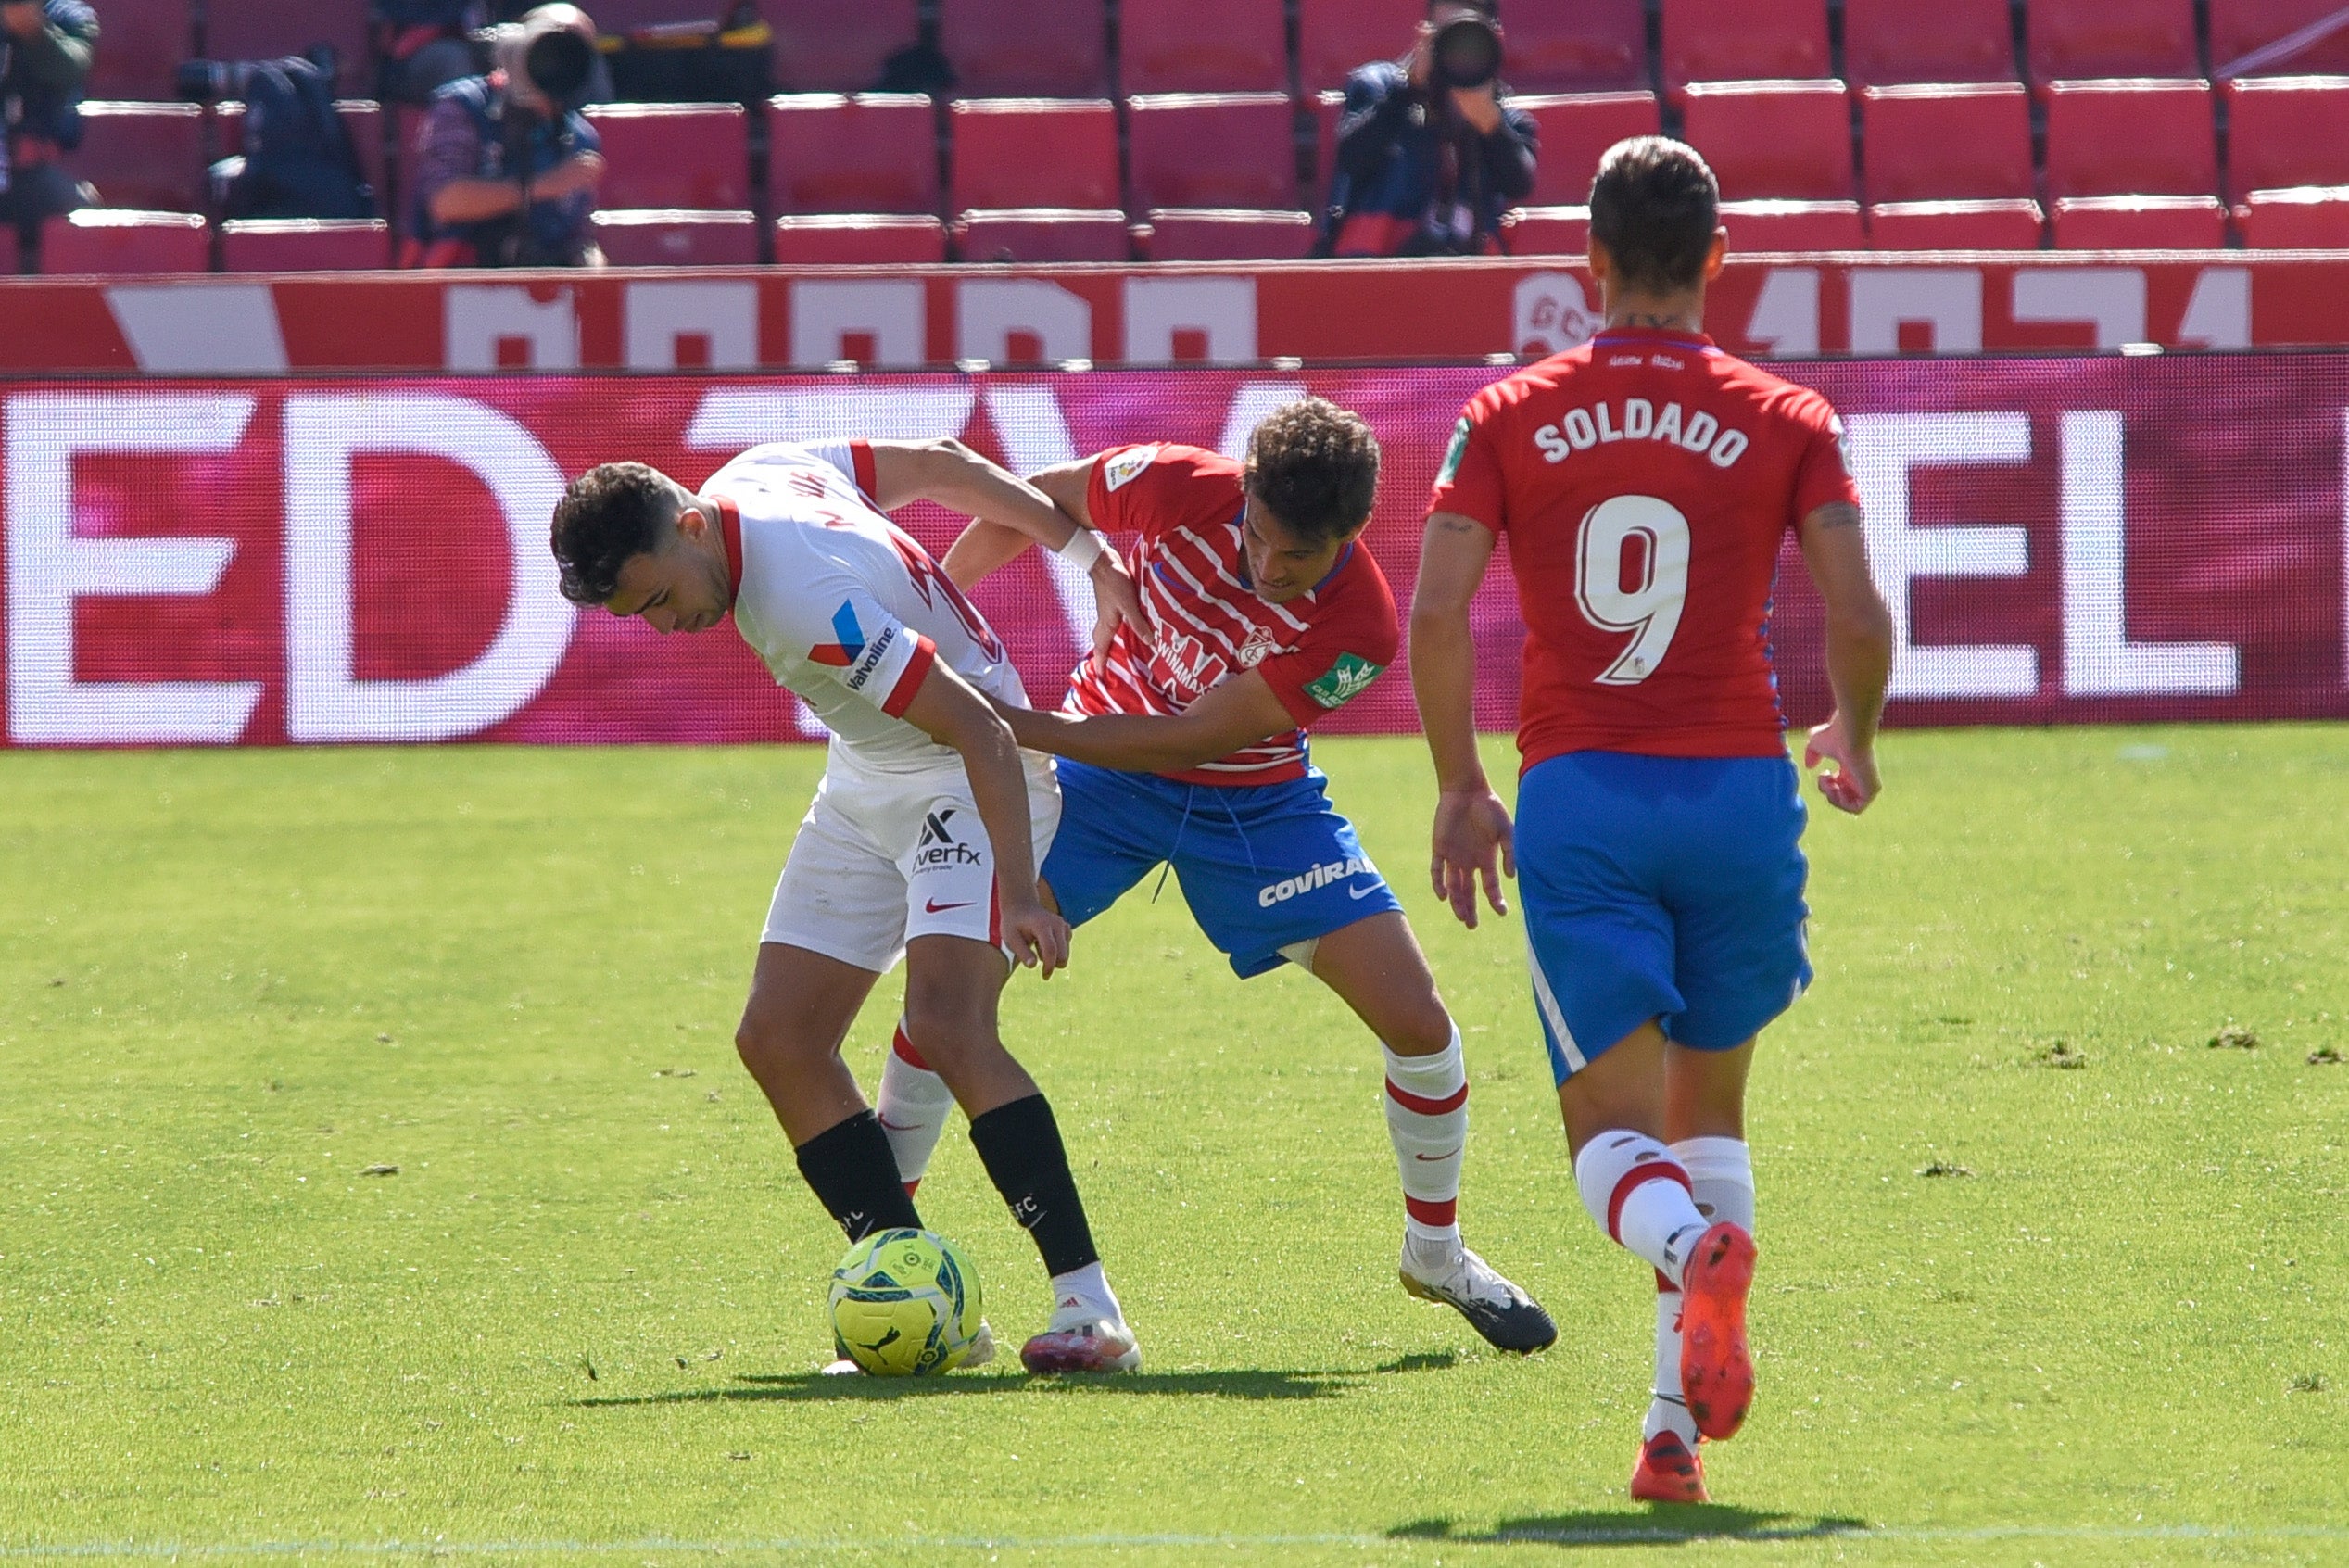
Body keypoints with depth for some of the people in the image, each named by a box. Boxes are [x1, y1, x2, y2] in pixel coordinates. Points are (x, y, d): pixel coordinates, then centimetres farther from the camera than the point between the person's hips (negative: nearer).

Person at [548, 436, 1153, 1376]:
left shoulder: (804, 602, -32)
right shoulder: (752, 475, -5)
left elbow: (981, 730, -32)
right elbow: (944, 467, 5)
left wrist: (1018, 893, -34)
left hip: (971, 784, -10)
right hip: (867, 788, 10)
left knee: (947, 1023, -28)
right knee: (777, 1039, -1)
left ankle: (1089, 1306, -27)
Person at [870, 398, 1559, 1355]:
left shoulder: (1356, 630, -30)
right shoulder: (1181, 488, -26)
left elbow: (1189, 739, -29)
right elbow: (1037, 502, -4)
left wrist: (1018, 726, -31)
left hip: (1255, 800, -1)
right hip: (1105, 767, 1)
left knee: (1417, 1020, -9)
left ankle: (1435, 1254, 18)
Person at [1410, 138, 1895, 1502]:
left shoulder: (1511, 417, 4)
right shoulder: (1786, 420, 3)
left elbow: (1435, 614, -4)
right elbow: (1859, 618, -5)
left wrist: (1461, 789, 8)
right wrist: (1854, 741, 16)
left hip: (1578, 796, -1)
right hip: (1738, 785, 1)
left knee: (1615, 1132, 0)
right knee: (1710, 1108, 17)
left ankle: (1698, 1249, -36)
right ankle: (1679, 1425, 8)